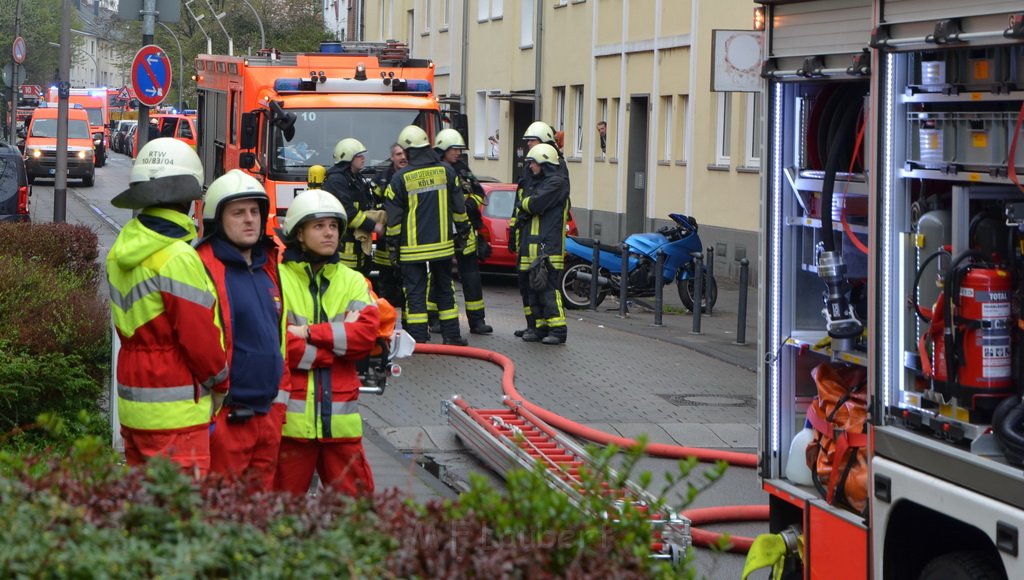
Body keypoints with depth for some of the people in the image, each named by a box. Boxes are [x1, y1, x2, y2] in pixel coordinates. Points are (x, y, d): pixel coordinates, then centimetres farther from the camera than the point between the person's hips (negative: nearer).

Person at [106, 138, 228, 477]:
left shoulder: (121, 252, 9)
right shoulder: (179, 258, -17)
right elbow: (199, 337, -16)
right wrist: (222, 383, 2)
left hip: (132, 407, 9)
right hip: (175, 413, -9)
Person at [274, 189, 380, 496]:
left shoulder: (353, 281, 12)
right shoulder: (277, 280, -3)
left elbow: (367, 333, -4)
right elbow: (278, 345, -14)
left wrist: (310, 333, -12)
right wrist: (340, 337, -8)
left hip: (340, 418, 3)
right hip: (291, 417, -3)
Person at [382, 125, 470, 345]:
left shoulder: (401, 178, -9)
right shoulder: (446, 171, 0)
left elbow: (393, 217, -5)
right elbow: (459, 207, 7)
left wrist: (392, 246, 3)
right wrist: (462, 234, 18)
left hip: (413, 248, -3)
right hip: (442, 244, 3)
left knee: (415, 292, 1)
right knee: (444, 290, 14)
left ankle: (418, 339, -2)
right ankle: (451, 336, 16)